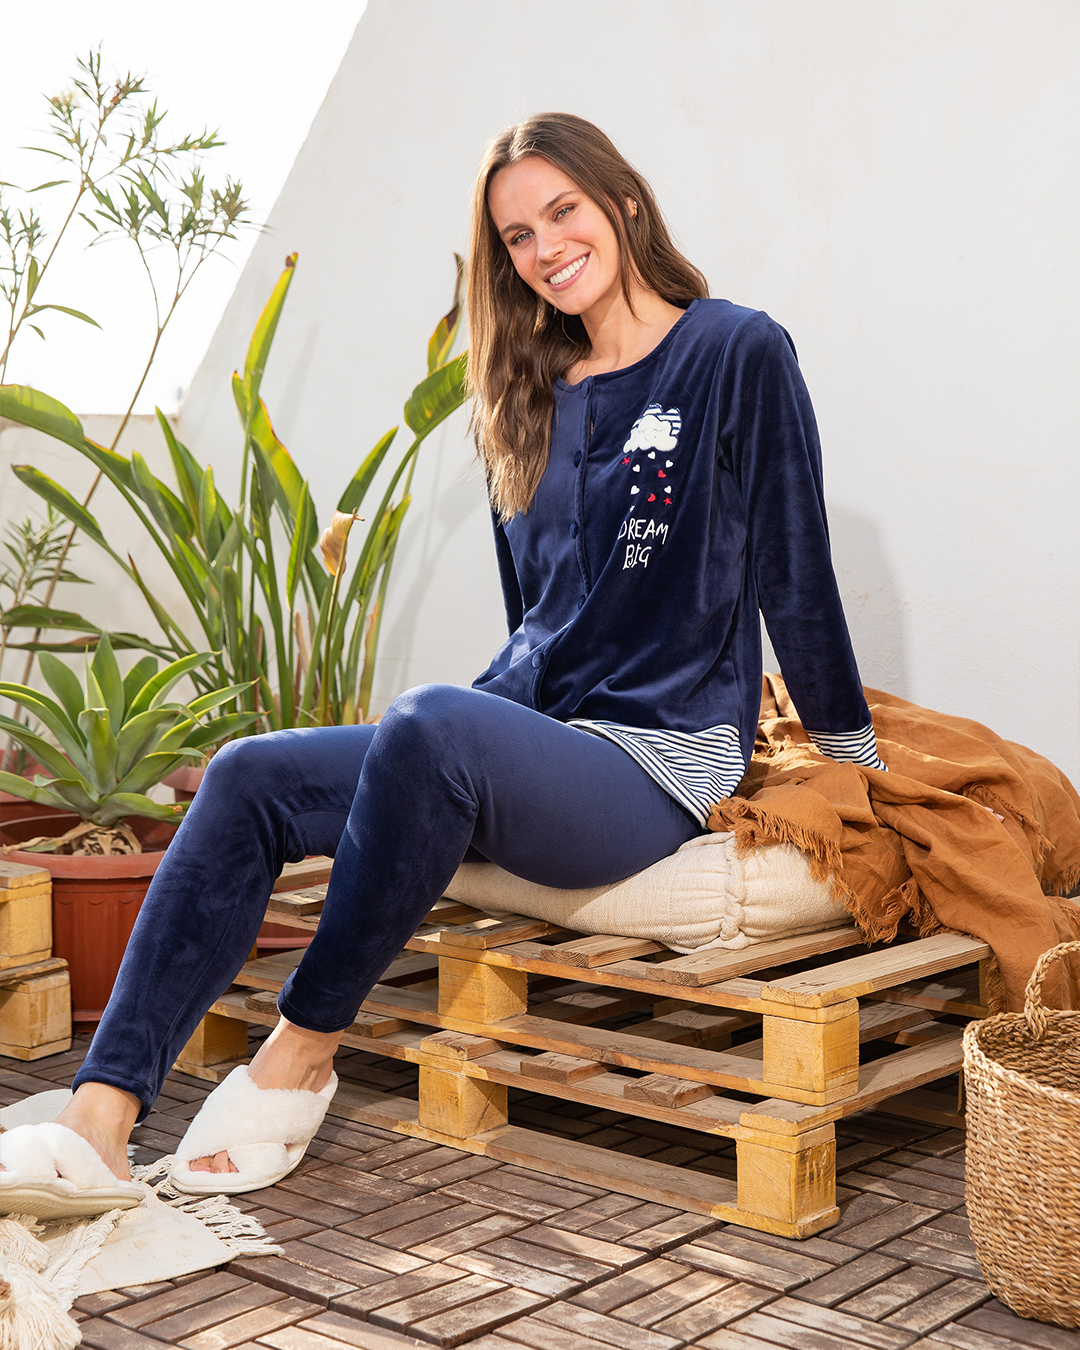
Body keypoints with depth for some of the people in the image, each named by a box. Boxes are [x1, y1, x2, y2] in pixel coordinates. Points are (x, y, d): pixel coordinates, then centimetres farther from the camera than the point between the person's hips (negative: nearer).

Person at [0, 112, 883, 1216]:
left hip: (657, 766, -7)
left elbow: (796, 580, -1)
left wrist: (856, 770, 6)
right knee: (250, 779, -14)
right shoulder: (534, 400, 17)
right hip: (530, 740, 7)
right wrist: (482, 730, 18)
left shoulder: (737, 355, -2)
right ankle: (100, 1116, -24)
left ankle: (304, 1049, -20)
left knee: (431, 724, -36)